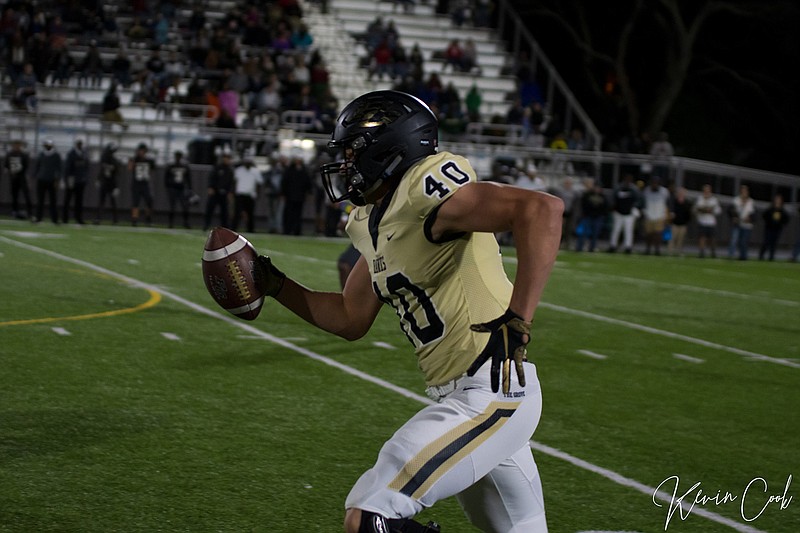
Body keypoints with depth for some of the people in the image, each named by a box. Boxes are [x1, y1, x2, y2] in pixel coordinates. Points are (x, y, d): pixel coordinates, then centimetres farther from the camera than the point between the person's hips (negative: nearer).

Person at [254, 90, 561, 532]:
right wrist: (274, 285, 16)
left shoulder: (425, 191, -17)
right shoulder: (373, 223, 12)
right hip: (458, 397, 10)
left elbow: (542, 209, -30)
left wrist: (516, 321, -35)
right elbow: (350, 319, 23)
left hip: (489, 395, -10)